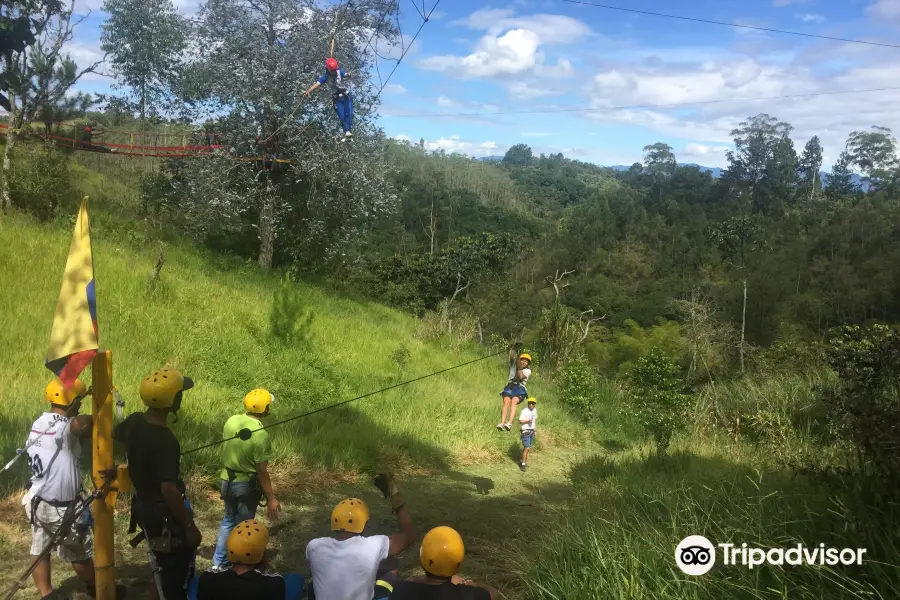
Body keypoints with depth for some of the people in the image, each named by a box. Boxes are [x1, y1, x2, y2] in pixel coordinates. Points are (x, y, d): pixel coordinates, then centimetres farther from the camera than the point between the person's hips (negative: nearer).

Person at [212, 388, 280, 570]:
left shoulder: (231, 421, -8)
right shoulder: (261, 435, -26)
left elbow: (225, 450, 6)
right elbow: (262, 471, -21)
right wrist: (271, 498, -13)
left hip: (227, 480, 6)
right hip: (247, 485, -6)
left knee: (229, 520, 24)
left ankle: (219, 562, 30)